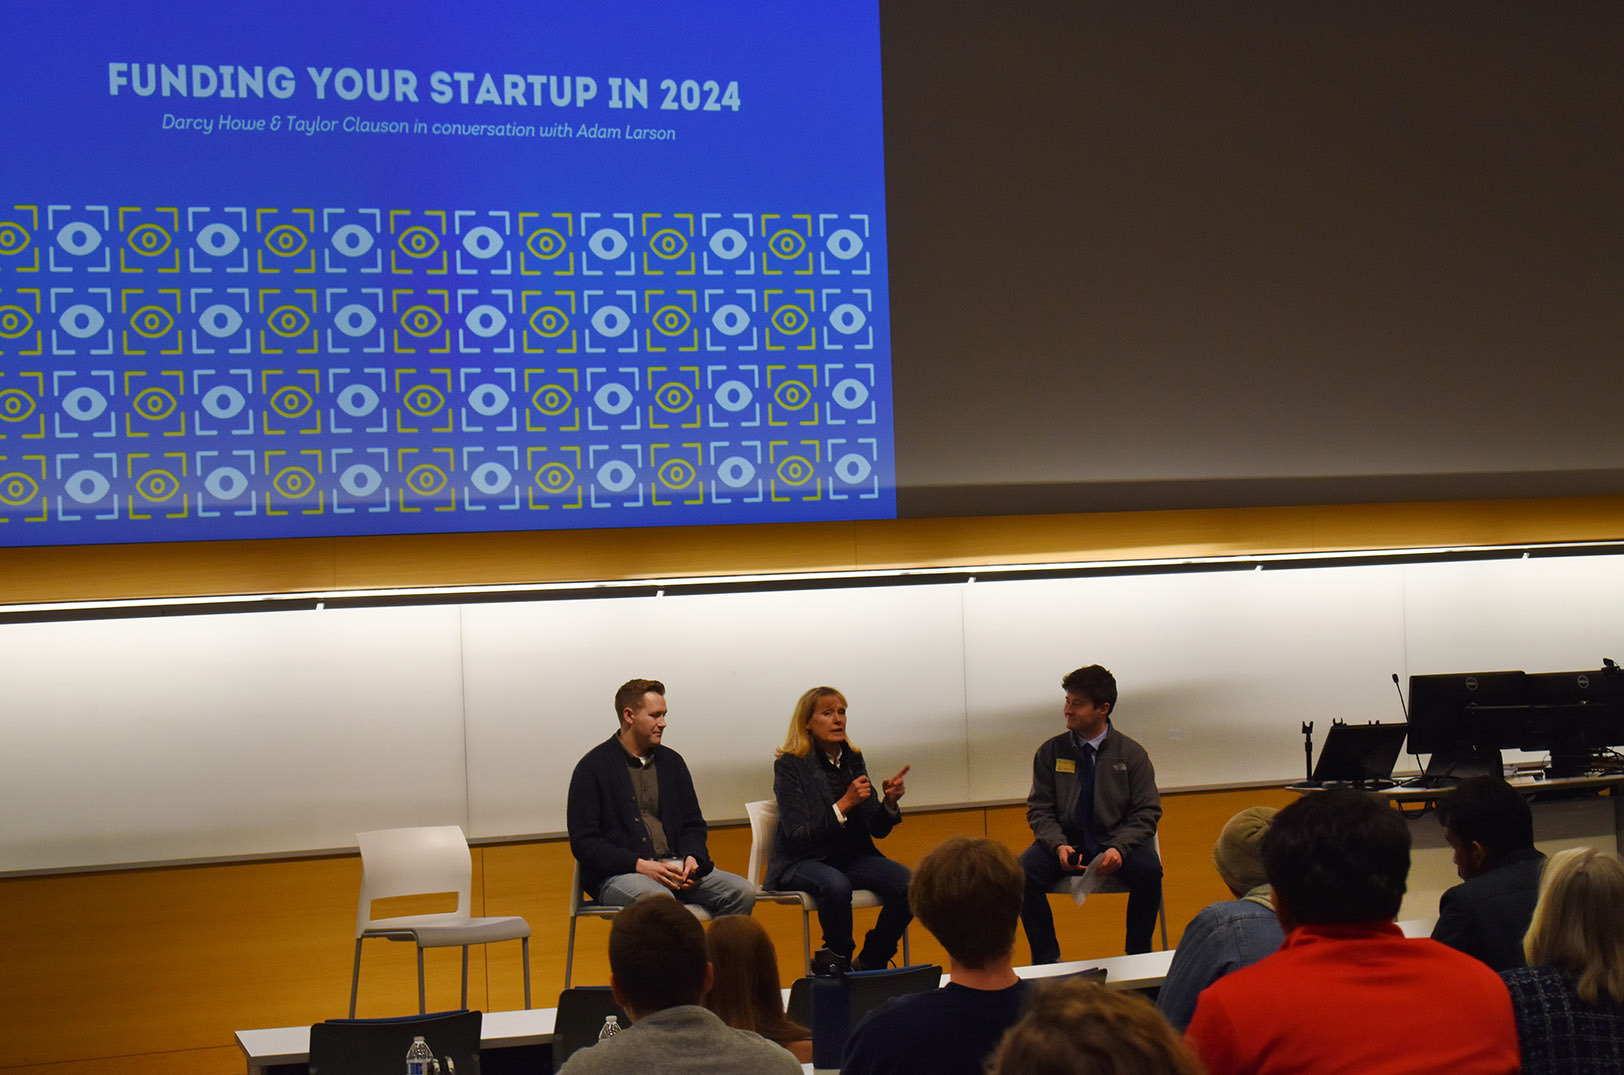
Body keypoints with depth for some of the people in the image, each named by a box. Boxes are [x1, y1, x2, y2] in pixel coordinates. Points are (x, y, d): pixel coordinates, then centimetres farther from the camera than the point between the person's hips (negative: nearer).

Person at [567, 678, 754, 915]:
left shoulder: (671, 761, 19)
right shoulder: (592, 767, 1)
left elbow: (693, 824, 23)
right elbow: (582, 842, -5)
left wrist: (692, 857, -1)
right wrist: (640, 865, -17)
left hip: (672, 868, 6)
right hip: (616, 874, -5)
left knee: (743, 891, -18)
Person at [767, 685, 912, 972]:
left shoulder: (852, 760, 8)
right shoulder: (790, 766, -8)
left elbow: (877, 829, 8)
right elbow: (798, 836, -16)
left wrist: (889, 802, -13)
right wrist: (844, 804, -24)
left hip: (852, 857, 5)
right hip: (801, 862, -5)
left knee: (907, 882, -21)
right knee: (836, 885, -38)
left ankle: (869, 964, -6)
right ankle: (839, 962, -15)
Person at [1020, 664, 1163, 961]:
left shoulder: (1131, 754, 1)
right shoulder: (1051, 752, 3)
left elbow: (1146, 813, -1)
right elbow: (1040, 810, 5)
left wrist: (1119, 848, -19)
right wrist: (1058, 845, -16)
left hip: (1115, 844, -1)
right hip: (1066, 844, 1)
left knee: (1149, 870, -32)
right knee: (1026, 871, -28)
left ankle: (1138, 957, -14)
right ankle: (1047, 959, -14)